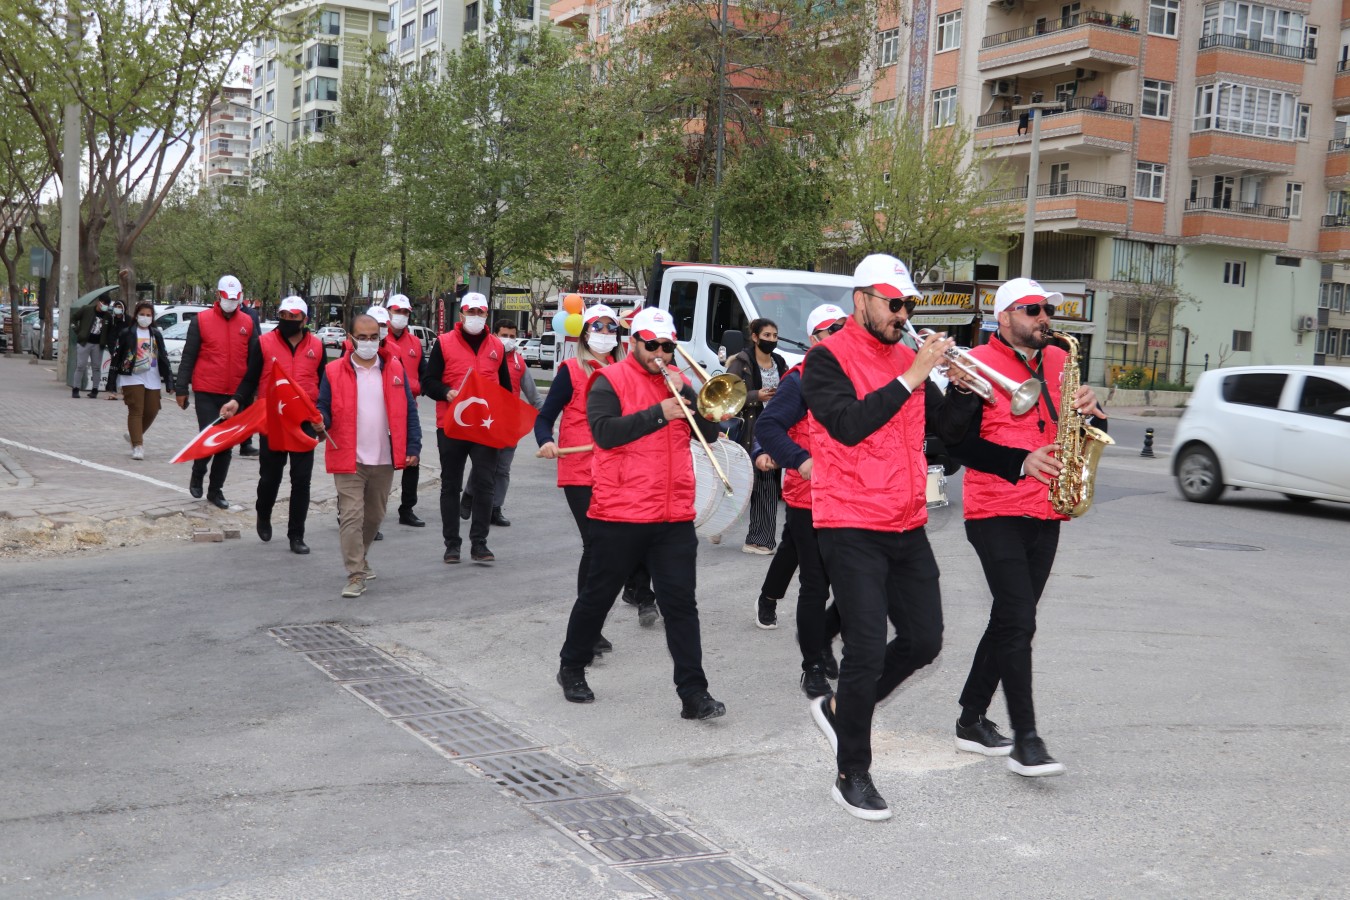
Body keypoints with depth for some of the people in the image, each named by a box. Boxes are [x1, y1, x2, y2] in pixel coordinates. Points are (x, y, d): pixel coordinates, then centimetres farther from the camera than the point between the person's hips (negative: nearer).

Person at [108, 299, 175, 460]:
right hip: (132, 378, -4)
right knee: (136, 411, -8)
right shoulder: (127, 333, 0)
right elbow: (116, 356, 0)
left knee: (152, 411, 6)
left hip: (152, 380, 4)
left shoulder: (156, 335, 11)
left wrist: (169, 382, 4)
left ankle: (134, 435, 31)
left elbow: (164, 358, 11)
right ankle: (137, 446, -8)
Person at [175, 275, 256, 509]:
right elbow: (188, 357, 0)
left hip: (235, 394, 3)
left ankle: (216, 490, 20)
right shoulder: (201, 321, -2)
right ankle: (197, 475, 22)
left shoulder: (247, 323, 6)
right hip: (207, 393, -3)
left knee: (227, 444, 8)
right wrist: (182, 389, -3)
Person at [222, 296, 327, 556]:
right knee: (270, 476, 8)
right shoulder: (263, 343, -2)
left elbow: (323, 384, 13)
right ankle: (263, 516, 38)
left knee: (301, 480, 1)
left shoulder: (317, 346, 4)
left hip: (305, 422, 1)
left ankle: (296, 536, 10)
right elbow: (250, 379, 1)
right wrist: (237, 400, -17)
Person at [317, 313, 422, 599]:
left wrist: (413, 447, -1)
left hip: (384, 460, 3)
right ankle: (355, 576, -3)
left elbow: (409, 410, 5)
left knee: (374, 516, 18)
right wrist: (320, 423, -23)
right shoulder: (334, 371, -2)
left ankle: (359, 560, 40)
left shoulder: (394, 368, 5)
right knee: (351, 516, -8)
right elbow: (324, 408, 0)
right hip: (348, 459, -3)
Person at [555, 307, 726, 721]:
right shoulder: (610, 381, -3)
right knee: (598, 596, 12)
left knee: (680, 603, -1)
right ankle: (572, 668, 32)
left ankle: (693, 693, -1)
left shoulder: (679, 382, 13)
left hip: (674, 515, 4)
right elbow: (605, 432, -18)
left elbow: (710, 432, 5)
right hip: (619, 513, -3)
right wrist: (659, 413, -23)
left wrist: (685, 394, -9)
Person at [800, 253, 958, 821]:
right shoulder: (828, 359, -7)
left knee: (924, 640, 10)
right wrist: (911, 379, -22)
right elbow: (850, 425, -22)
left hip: (907, 526, 7)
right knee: (867, 651, -5)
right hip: (852, 527, -7)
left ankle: (840, 708, 30)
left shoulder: (905, 357, 12)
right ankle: (852, 777, 10)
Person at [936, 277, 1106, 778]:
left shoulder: (1059, 362, 13)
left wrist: (1090, 412, -8)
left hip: (1045, 514, 7)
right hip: (996, 514, -6)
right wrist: (1020, 462, -21)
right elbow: (957, 440, -12)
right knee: (1019, 620, -13)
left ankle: (972, 721, 24)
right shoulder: (980, 365, -6)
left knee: (1010, 620, 12)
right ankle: (1025, 740, -9)